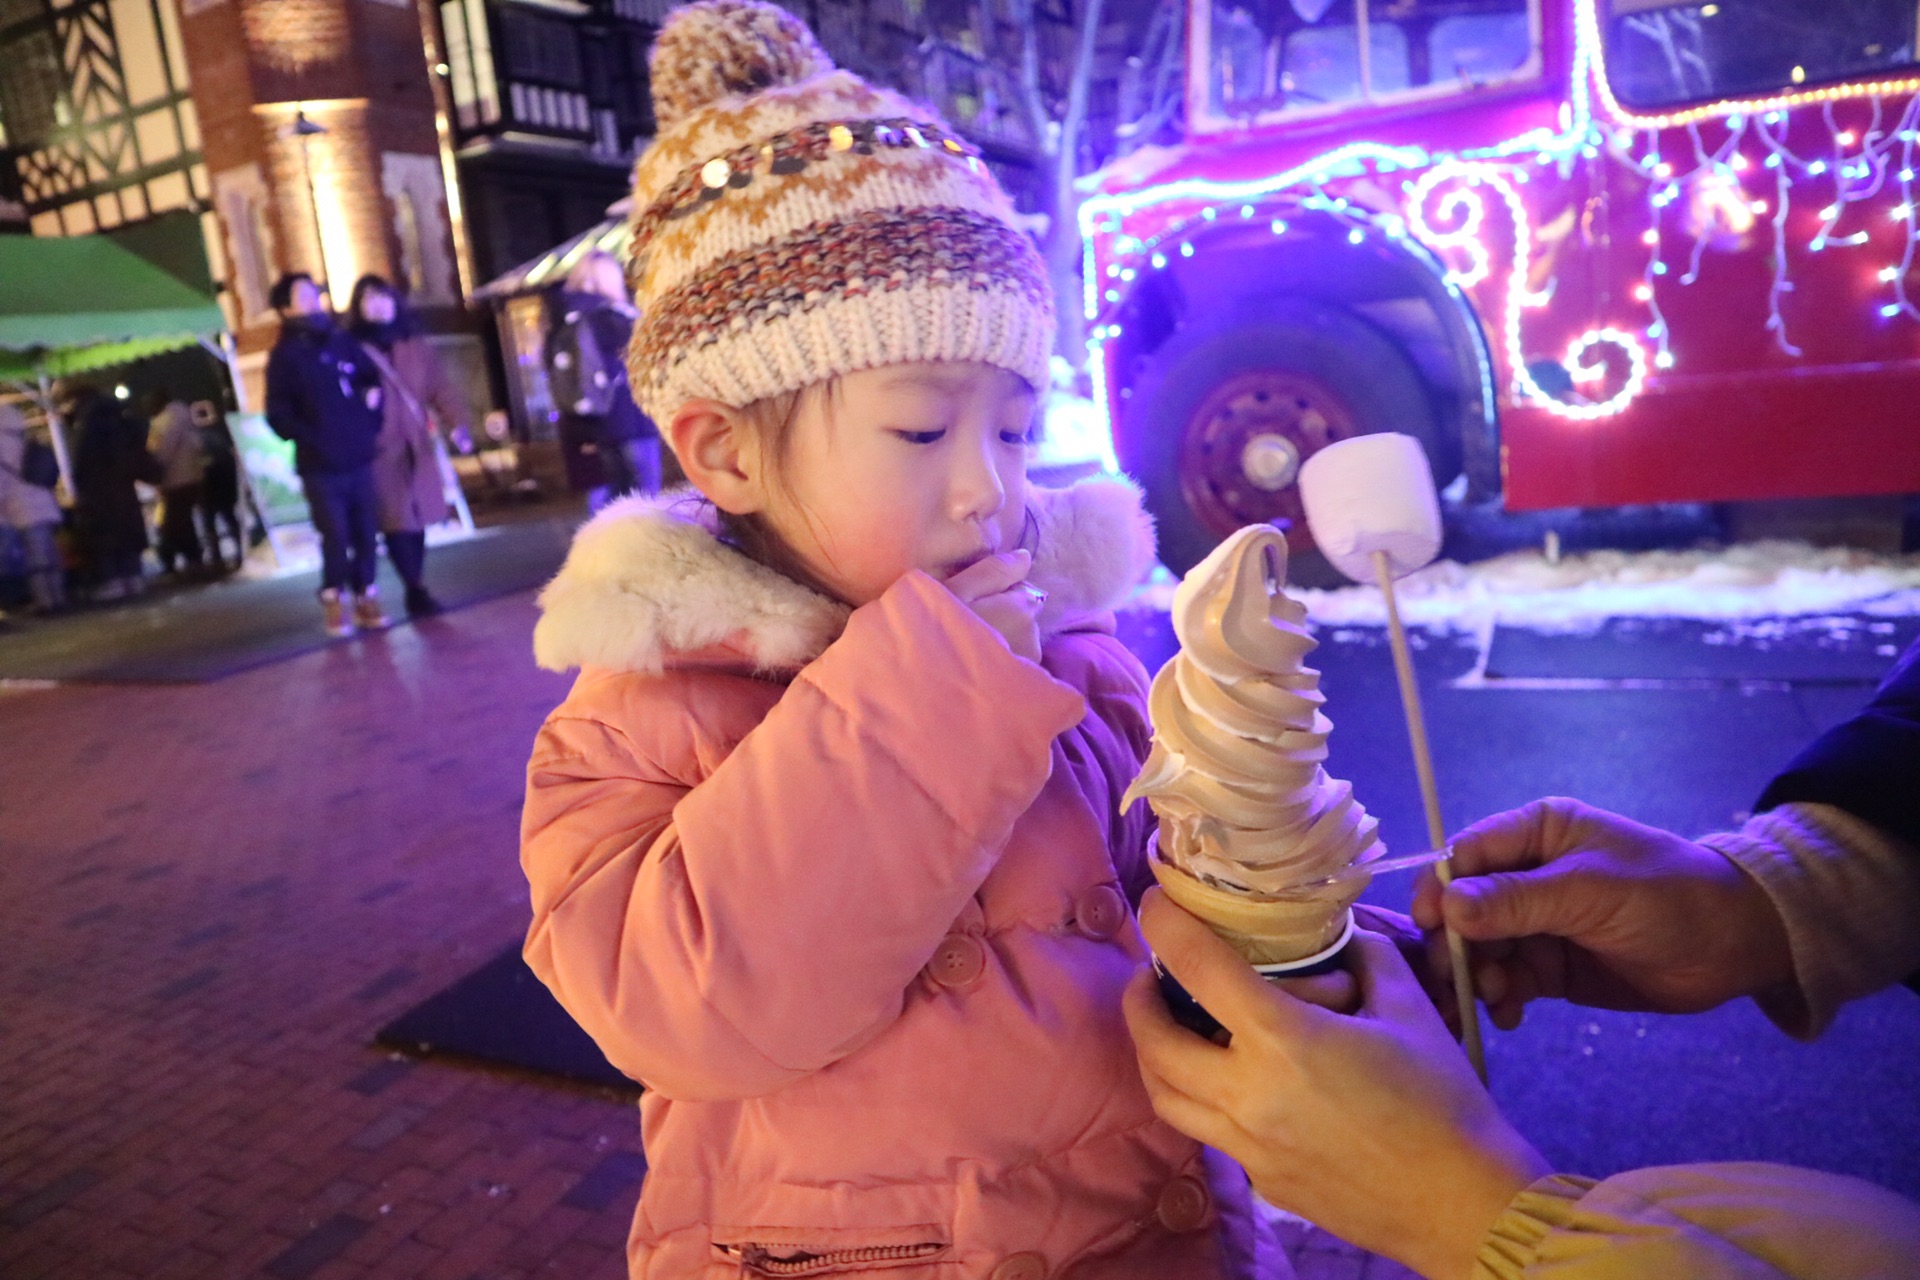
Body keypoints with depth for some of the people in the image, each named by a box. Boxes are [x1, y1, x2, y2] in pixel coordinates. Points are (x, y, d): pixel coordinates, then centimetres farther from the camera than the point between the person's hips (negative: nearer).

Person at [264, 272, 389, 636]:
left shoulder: (342, 341, 11)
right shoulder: (284, 356, 0)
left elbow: (375, 378, 22)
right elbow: (278, 415, -3)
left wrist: (374, 424, 11)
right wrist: (312, 441, -11)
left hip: (359, 460, 4)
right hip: (321, 467, -3)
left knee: (365, 534, 4)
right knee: (336, 538, -6)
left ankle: (366, 597, 17)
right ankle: (333, 600, 12)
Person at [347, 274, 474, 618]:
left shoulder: (415, 344, 12)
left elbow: (440, 386, 7)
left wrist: (458, 423, -4)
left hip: (417, 446, 5)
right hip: (379, 450, -5)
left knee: (417, 519, 8)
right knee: (398, 522, -9)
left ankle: (416, 590, 17)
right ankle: (417, 591, -4)